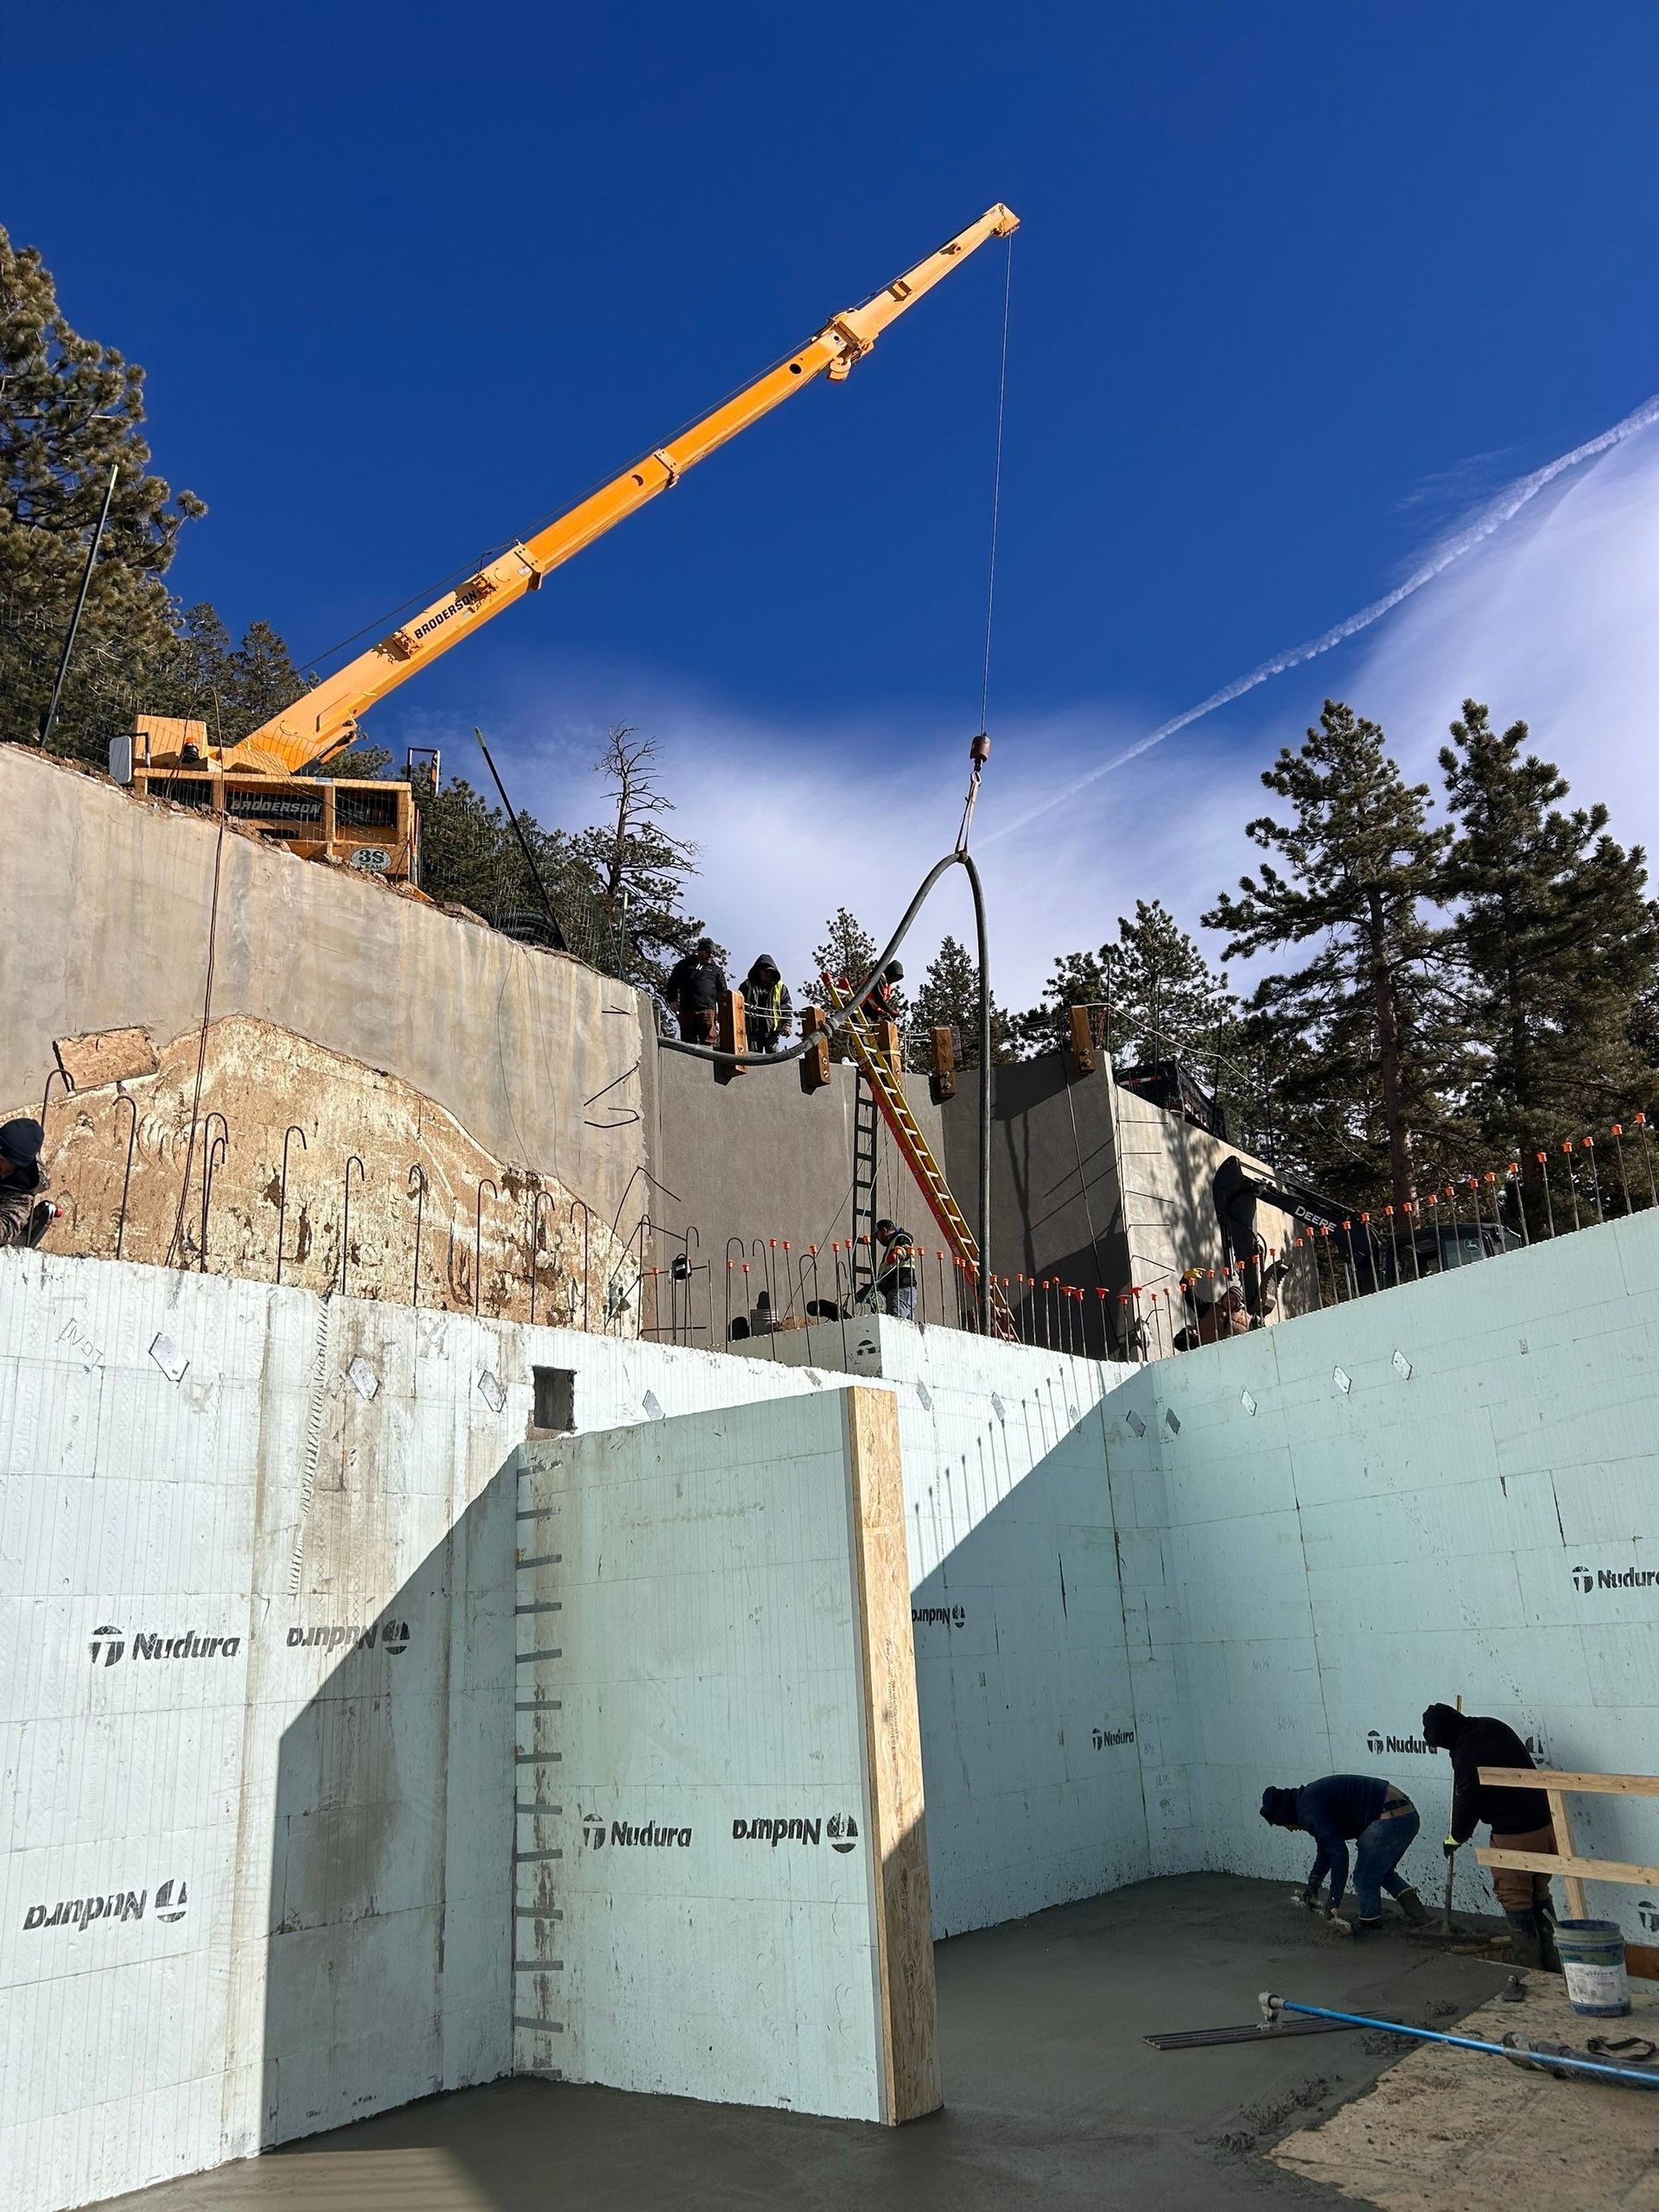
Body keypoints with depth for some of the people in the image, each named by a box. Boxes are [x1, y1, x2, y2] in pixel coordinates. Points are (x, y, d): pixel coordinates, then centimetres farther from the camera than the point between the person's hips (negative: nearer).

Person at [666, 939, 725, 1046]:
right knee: (687, 1043, 0)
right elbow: (672, 982, 20)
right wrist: (673, 1000, 4)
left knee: (707, 1042, -13)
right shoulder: (685, 965, 17)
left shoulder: (716, 970, 17)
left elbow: (722, 993, 15)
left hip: (707, 1010, -1)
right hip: (686, 1010, 1)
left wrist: (721, 1013, 3)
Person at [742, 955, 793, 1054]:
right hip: (753, 1031, 0)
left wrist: (787, 1025, -5)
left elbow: (787, 1008, 9)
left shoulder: (780, 987, 9)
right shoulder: (748, 985, 6)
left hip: (772, 1031, 1)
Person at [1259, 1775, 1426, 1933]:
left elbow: (1338, 1852, -16)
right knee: (1382, 1871, 28)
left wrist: (1334, 1901, -8)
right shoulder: (1311, 1797, 20)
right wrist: (1313, 1883, 22)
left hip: (1390, 1819, -11)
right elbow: (1327, 1847, 30)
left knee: (1364, 1878, 5)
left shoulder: (1308, 1810, -11)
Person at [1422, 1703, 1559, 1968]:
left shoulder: (1466, 1755, -19)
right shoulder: (1494, 1727, 4)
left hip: (1513, 1836, -8)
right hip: (1546, 1825, 9)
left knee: (1515, 1899, 6)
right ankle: (1553, 1964, 25)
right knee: (1540, 1893, 19)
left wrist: (1454, 1839, 8)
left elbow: (1466, 1804, -8)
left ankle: (1529, 1964, 11)